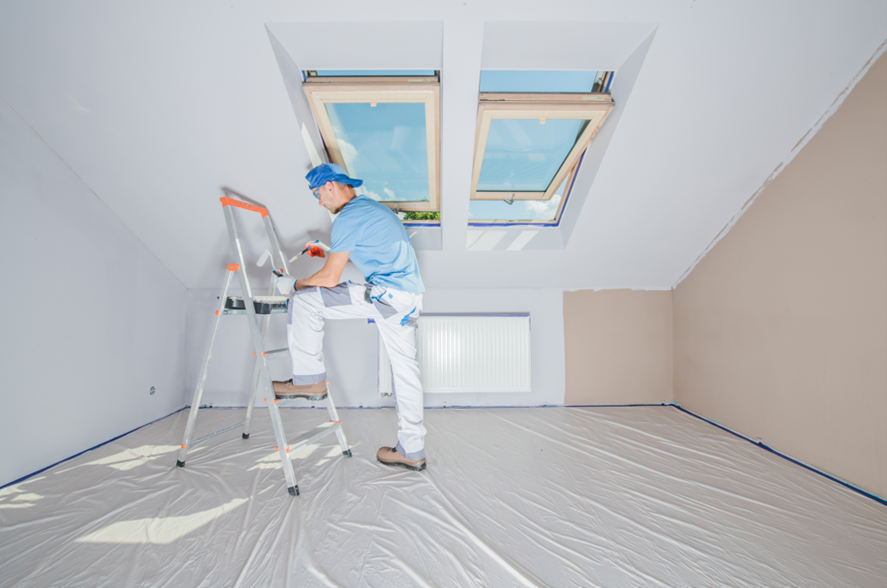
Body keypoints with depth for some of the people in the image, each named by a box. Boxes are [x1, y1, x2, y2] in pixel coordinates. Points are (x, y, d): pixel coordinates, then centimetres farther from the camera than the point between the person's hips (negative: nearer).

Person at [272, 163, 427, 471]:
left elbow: (330, 278, -8)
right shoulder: (375, 207, 23)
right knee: (405, 370, 12)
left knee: (304, 301, -3)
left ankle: (310, 379, 8)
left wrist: (294, 284, 9)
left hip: (386, 295, -10)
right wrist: (332, 250, 36)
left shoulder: (347, 218, -6)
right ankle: (412, 452, 22)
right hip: (410, 298, 10)